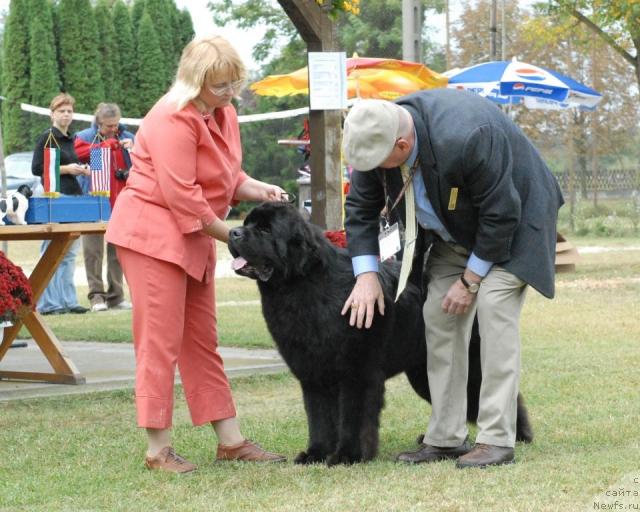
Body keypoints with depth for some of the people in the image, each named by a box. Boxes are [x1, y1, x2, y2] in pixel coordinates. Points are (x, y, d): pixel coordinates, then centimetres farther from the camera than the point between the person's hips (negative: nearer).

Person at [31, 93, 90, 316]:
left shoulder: (70, 140, 19)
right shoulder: (47, 137, -4)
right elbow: (36, 168, -10)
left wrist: (81, 170, 9)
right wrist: (65, 169, -13)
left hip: (73, 197, 8)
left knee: (70, 254, 9)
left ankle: (67, 301, 12)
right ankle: (48, 303, -7)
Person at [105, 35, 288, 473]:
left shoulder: (224, 113, 9)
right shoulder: (173, 119, -19)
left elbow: (227, 177, 18)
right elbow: (181, 195, -23)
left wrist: (259, 190, -2)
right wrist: (232, 236, -17)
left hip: (193, 239, 9)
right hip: (152, 233, -9)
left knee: (203, 342, 11)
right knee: (161, 343, -7)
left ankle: (231, 440, 14)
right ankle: (159, 450, -2)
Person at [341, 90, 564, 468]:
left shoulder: (462, 139, -40)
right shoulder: (376, 138, -19)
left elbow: (500, 214, -29)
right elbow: (361, 208, -4)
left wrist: (470, 280, -20)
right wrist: (366, 275, -11)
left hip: (513, 219, -7)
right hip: (456, 230, 7)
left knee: (494, 308, -20)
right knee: (439, 314, -2)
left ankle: (497, 440, -20)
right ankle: (446, 438, 4)